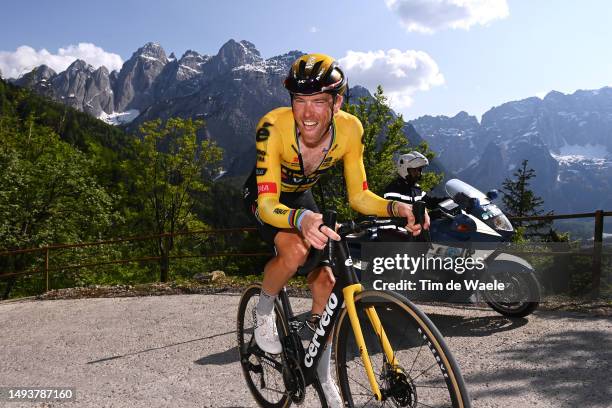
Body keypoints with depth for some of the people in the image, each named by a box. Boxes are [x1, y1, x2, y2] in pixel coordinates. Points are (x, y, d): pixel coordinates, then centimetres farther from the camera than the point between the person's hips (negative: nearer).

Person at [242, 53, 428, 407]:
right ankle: (264, 311, 1)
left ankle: (324, 375, 17)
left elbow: (359, 196, -19)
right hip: (264, 196, -3)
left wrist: (398, 208, -38)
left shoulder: (349, 129, -26)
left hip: (301, 197, 4)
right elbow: (268, 203, -41)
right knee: (296, 252, -33)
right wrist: (302, 220, -62)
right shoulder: (274, 127, -37)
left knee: (325, 280, -5)